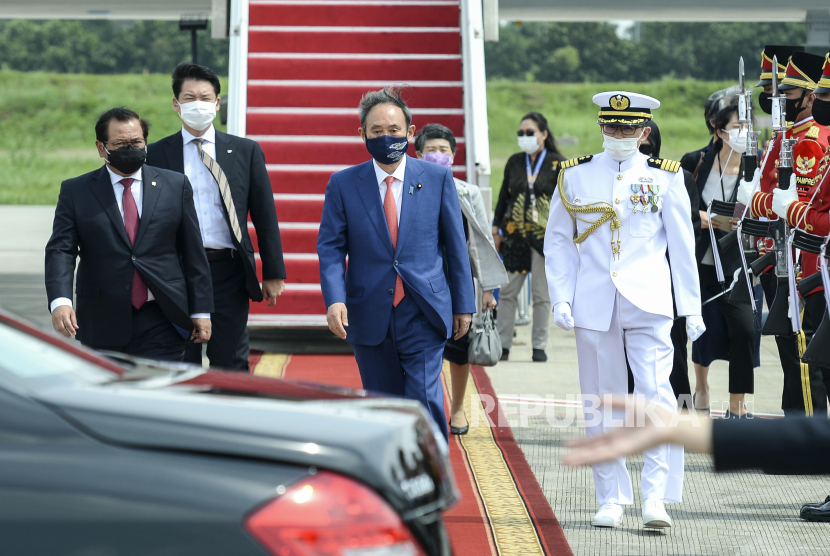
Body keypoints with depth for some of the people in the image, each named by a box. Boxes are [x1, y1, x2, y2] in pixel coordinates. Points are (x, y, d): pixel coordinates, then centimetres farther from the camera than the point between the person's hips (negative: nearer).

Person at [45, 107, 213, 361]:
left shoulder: (175, 186, 8)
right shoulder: (75, 192, 4)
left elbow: (193, 251, 8)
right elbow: (60, 250, -5)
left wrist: (201, 311, 4)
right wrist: (60, 300, -23)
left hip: (160, 326, 0)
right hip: (103, 327, 0)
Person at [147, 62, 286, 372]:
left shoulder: (246, 151, 8)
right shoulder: (156, 155, 5)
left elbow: (265, 216, 8)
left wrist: (273, 274, 3)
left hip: (228, 273, 0)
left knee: (231, 366, 2)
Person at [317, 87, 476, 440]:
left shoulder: (437, 179, 4)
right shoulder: (343, 184, 4)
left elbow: (455, 245, 7)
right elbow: (331, 248, 1)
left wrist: (463, 305, 7)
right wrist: (334, 299, -15)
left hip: (424, 314, -1)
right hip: (370, 316, 1)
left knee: (425, 401, -11)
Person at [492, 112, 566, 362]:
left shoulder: (557, 163, 0)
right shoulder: (514, 162, 10)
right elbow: (504, 196, 15)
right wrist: (497, 228, 11)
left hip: (544, 236, -3)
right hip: (515, 235, 3)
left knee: (542, 294, 1)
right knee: (507, 292, 1)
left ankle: (539, 346, 9)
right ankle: (502, 345, 7)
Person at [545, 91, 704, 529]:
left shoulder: (664, 176, 5)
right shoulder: (575, 175, 8)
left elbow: (682, 246, 5)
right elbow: (558, 241, 11)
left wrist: (691, 309, 2)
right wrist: (561, 298, 0)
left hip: (648, 303, -1)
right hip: (593, 306, 2)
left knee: (656, 396, -13)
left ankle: (655, 497, -10)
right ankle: (611, 499, 14)